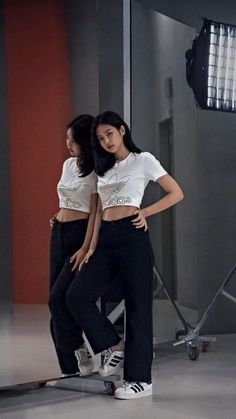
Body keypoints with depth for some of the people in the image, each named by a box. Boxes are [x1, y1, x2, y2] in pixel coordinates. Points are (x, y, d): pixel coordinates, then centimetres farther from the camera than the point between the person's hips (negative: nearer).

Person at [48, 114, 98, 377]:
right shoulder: (68, 164, 13)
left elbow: (95, 212, -14)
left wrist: (85, 248, -18)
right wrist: (58, 219, 10)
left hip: (81, 234, -8)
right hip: (59, 234, 8)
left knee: (58, 298, -17)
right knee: (57, 302, 5)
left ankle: (80, 352, 2)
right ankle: (70, 370, 11)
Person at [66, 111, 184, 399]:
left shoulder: (143, 160, 2)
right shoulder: (105, 169, 19)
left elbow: (176, 194, 1)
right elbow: (100, 212, 16)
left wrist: (145, 213, -5)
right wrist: (92, 247, 7)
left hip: (132, 236, -6)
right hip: (106, 239, 6)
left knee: (137, 306, -3)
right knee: (77, 296, -7)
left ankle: (140, 379, 2)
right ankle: (115, 347, 8)